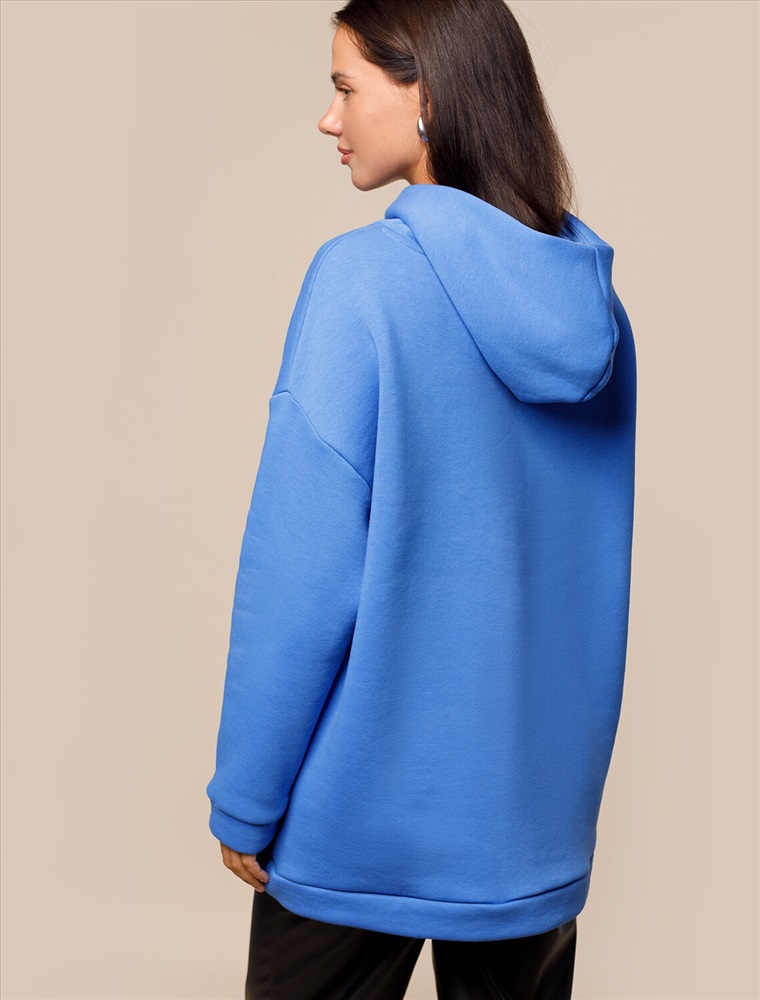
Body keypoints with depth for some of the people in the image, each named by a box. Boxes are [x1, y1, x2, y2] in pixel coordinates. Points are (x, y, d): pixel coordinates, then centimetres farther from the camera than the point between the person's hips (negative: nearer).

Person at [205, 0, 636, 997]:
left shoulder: (364, 278, -17)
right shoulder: (594, 298, 1)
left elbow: (301, 572, -18)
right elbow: (600, 563, 9)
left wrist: (244, 802, -8)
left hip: (369, 815, -5)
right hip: (539, 810, 6)